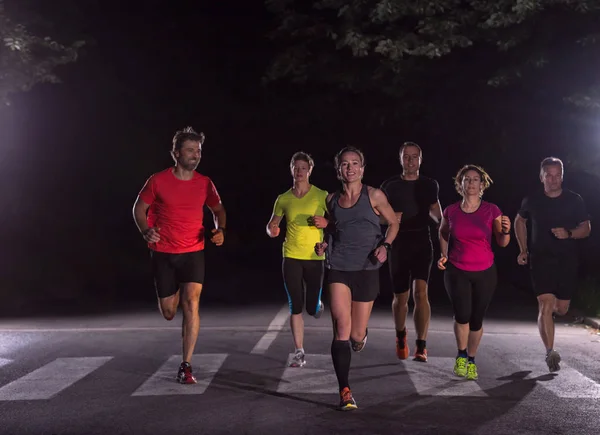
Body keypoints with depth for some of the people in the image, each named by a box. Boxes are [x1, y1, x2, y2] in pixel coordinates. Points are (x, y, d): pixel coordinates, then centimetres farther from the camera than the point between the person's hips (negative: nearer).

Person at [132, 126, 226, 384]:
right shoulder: (158, 181, -8)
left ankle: (186, 366, -8)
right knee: (169, 313, 8)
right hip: (163, 254, 0)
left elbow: (218, 210, 13)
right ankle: (175, 294, 49)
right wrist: (146, 231, -17)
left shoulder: (205, 183, -2)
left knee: (191, 304, -16)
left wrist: (220, 229, -7)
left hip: (193, 253, 0)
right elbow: (139, 208, 2)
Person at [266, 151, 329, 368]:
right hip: (291, 257, 1)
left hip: (315, 257, -1)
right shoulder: (283, 199, 4)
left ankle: (317, 305, 39)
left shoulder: (322, 196, -2)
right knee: (295, 306, -1)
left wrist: (326, 223, -16)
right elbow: (271, 225, 13)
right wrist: (272, 230, -10)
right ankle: (299, 353, 9)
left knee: (312, 308, 0)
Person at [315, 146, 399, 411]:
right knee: (341, 328, -15)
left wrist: (385, 246, -11)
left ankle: (361, 336, 46)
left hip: (367, 270, -1)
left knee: (356, 336, 5)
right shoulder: (332, 199, 8)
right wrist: (324, 244, 4)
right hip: (338, 268, 1)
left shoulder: (374, 196, -1)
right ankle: (345, 391, -10)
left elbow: (393, 223, 7)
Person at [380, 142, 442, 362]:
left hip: (422, 242, 0)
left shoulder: (429, 185, 7)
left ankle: (421, 346, -13)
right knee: (400, 297, 9)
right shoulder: (390, 185, 2)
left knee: (420, 292, -17)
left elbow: (435, 213, 20)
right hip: (398, 244, 0)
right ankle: (400, 337, 36)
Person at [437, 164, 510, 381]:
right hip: (457, 272, 0)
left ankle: (471, 360, 28)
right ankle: (461, 355, 14)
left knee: (476, 319, 4)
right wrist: (444, 255, 5)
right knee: (462, 316, -13)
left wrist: (506, 231, -25)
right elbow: (443, 233, 17)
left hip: (484, 273, 0)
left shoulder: (492, 210, -6)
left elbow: (502, 243, -4)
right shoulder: (451, 211, -3)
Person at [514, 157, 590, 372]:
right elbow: (519, 221, 16)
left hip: (567, 260, 1)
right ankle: (550, 352, -11)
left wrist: (569, 233, -20)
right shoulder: (532, 201, -1)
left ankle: (549, 306, 45)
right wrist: (523, 249, 9)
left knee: (561, 310, 7)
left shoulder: (574, 200, -3)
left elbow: (586, 228, 2)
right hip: (541, 259, -1)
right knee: (546, 305, -15)